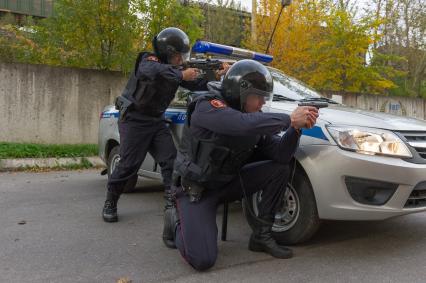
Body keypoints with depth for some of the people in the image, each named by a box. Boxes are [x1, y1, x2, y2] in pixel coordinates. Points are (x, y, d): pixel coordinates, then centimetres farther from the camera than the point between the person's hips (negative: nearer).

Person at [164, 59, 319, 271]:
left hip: (227, 182, 7)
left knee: (280, 169, -9)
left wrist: (296, 127, -24)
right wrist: (289, 119, -33)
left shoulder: (255, 119, -3)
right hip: (196, 189, -6)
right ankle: (178, 222, 13)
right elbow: (245, 125, -43)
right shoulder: (207, 107, -23)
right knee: (202, 259, -20)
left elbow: (280, 155, -9)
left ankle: (262, 235, 3)